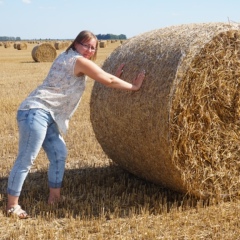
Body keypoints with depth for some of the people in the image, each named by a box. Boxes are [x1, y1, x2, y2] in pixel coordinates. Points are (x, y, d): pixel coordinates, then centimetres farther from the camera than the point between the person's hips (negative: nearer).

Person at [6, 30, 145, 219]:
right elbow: (108, 81, -5)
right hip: (36, 112, -11)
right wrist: (134, 86, 5)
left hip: (46, 115, 11)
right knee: (26, 160, -8)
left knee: (59, 153, 12)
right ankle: (12, 205, -2)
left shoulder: (67, 58, 22)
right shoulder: (79, 61, -7)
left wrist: (115, 77, 25)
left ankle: (54, 198, 21)